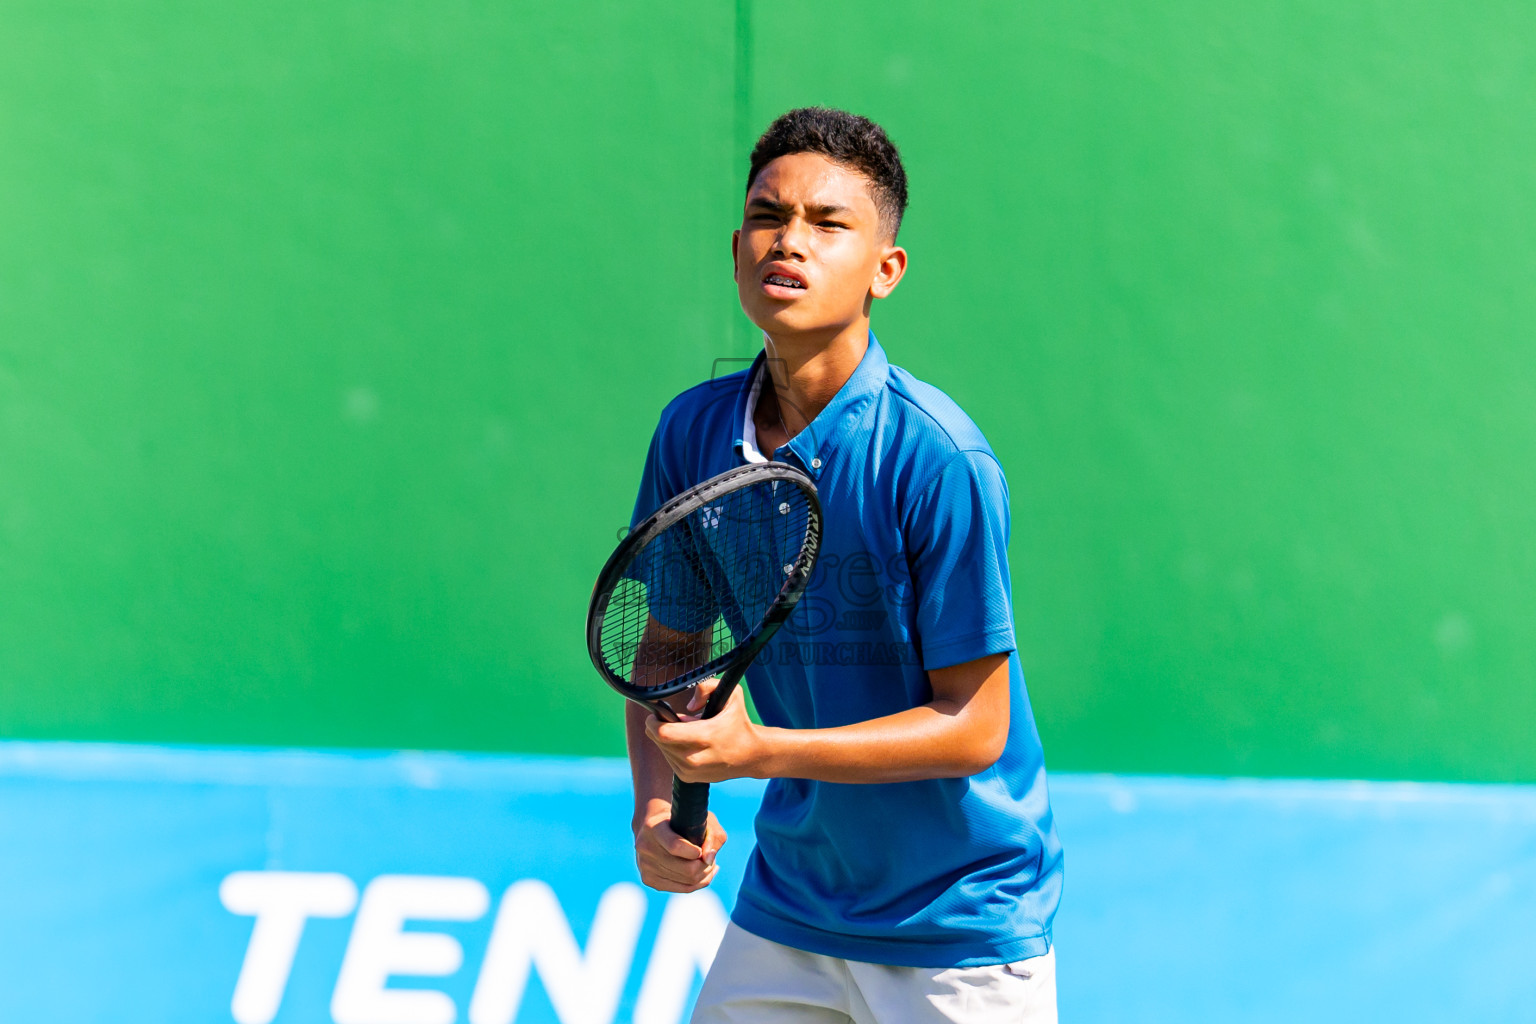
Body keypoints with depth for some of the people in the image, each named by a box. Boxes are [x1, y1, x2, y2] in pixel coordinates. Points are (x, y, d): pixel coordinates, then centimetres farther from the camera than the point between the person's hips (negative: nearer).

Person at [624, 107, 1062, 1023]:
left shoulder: (938, 458, -20)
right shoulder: (694, 432, -4)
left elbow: (973, 726, -17)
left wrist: (759, 751, -25)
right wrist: (657, 803, -11)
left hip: (961, 930, -5)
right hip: (785, 905, 5)